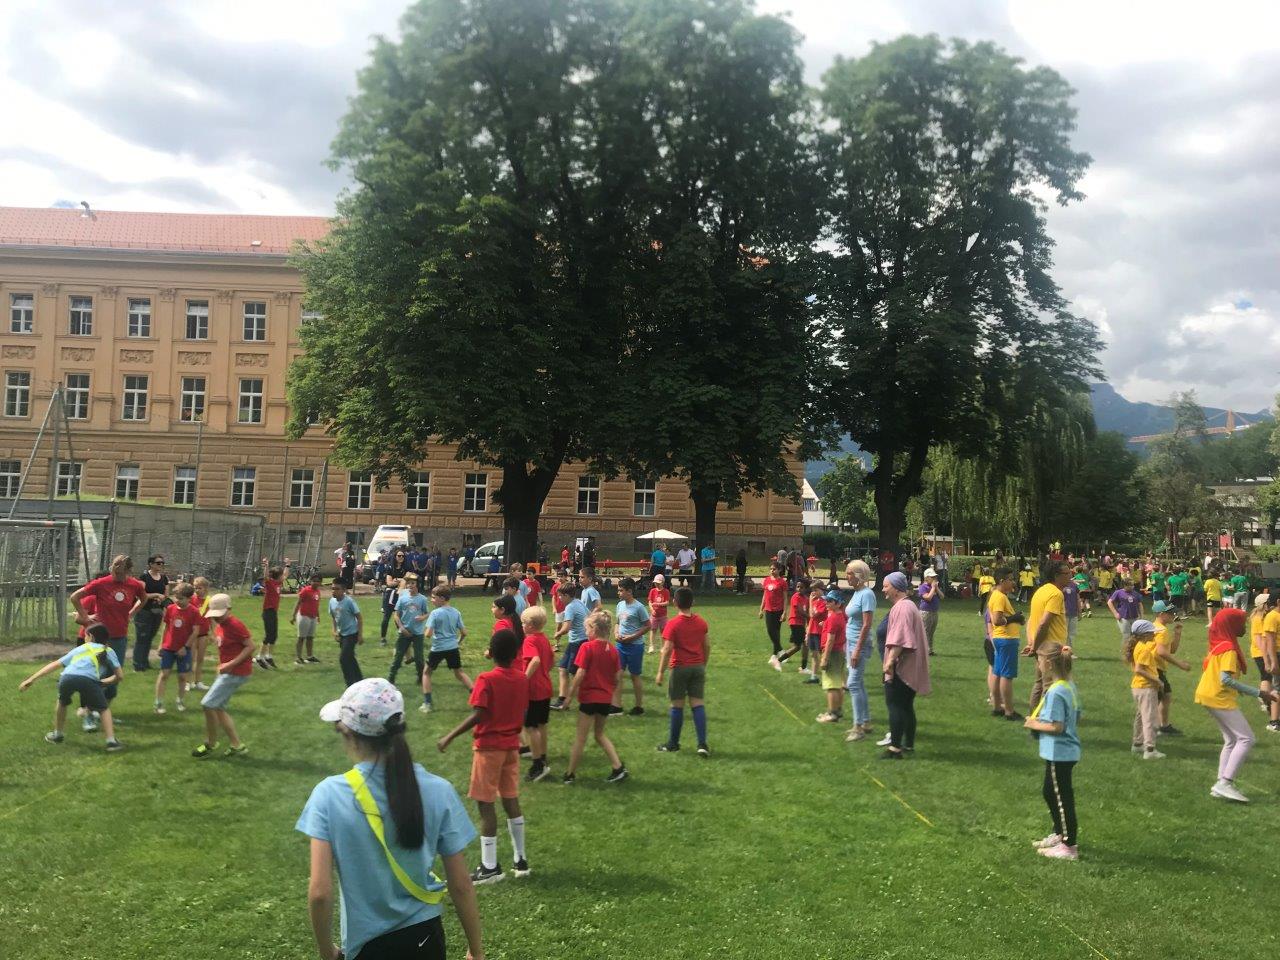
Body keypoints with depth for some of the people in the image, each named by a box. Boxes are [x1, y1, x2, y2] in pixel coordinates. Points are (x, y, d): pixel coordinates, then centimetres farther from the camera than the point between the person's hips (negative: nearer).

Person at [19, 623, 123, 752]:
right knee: (103, 709, 18)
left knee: (62, 702, 35)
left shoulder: (79, 649, 36)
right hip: (88, 679, -3)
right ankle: (111, 742, 6)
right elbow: (119, 676, 23)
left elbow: (54, 664, 33)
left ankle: (57, 735, 49)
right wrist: (103, 682, 41)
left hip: (67, 678, 3)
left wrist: (31, 679, 35)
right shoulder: (108, 651, 29)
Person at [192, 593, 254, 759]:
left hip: (237, 673, -10)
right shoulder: (220, 625, 10)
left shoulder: (235, 625, -18)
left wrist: (231, 664, -23)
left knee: (208, 704, -7)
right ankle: (236, 745, 19)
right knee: (218, 708, 12)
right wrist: (221, 666, 8)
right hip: (227, 672, 10)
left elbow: (251, 646, -20)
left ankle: (210, 745, 10)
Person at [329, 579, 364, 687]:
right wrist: (335, 631, 5)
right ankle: (359, 680, 31)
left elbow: (359, 617, -15)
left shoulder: (349, 601, -21)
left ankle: (351, 684, -3)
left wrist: (360, 635, -16)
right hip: (342, 633, 7)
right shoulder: (332, 601, -2)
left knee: (343, 659, -12)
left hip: (351, 633, -7)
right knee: (349, 658, 16)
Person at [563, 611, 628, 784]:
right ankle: (618, 767, 12)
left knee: (580, 738, 5)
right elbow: (616, 678, 6)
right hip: (606, 699, 6)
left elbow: (580, 674, -16)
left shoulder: (587, 647, -13)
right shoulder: (612, 650, 4)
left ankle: (570, 774, 14)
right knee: (600, 735, 21)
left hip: (589, 697, -6)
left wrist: (570, 695, -8)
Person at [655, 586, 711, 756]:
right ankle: (702, 744, -3)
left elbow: (667, 650, -15)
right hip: (698, 667, 4)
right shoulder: (701, 622, 4)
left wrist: (661, 672, -10)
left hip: (680, 668, -4)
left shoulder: (672, 624, -12)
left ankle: (673, 743, 17)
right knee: (698, 705, 4)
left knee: (677, 706, 6)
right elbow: (707, 646, 11)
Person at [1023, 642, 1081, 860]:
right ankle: (1060, 834, 35)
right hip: (1067, 751, 10)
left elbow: (1056, 726, -26)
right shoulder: (1070, 687, 6)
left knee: (1062, 798, 0)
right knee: (1050, 793, 22)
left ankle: (1069, 846, 9)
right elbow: (1076, 719, 15)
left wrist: (1034, 724, -11)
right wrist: (1040, 720, 12)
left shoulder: (1055, 692, -24)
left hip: (1059, 754, -10)